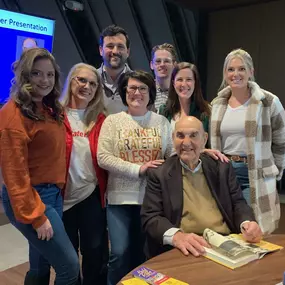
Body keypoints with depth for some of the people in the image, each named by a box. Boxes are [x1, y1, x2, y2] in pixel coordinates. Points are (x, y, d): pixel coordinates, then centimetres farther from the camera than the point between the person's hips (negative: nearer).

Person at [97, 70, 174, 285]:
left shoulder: (162, 122, 7)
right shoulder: (113, 121, 1)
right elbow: (103, 158, -8)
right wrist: (139, 169, -15)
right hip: (121, 197, -1)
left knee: (146, 253, 12)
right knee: (120, 253, -2)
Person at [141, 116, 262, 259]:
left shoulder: (222, 168, 12)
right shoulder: (159, 174, 2)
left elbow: (238, 203, 13)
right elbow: (150, 217, -5)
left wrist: (246, 223, -10)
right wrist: (176, 236, -25)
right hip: (188, 250, -2)